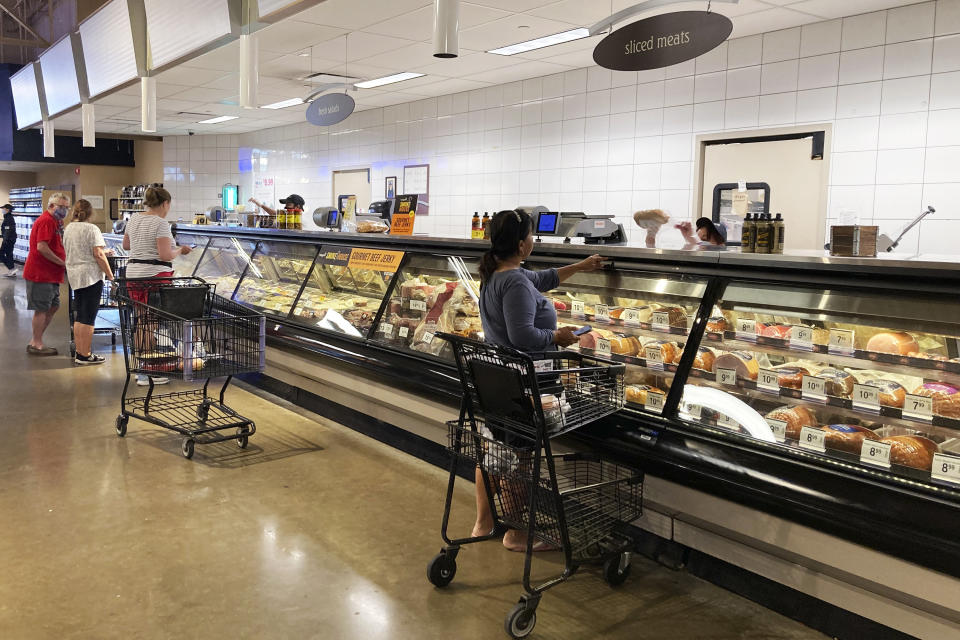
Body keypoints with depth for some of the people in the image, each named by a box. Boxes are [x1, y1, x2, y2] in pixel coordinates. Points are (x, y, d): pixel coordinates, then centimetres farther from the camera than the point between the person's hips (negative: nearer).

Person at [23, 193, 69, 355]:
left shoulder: (52, 221, 18)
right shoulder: (46, 221, -14)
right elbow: (42, 247, -23)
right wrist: (62, 262, -17)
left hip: (50, 274, 10)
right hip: (41, 273, -10)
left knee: (53, 307, 14)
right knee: (41, 309, -3)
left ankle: (35, 341, 21)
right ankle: (37, 345, 6)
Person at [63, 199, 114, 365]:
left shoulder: (68, 229, 12)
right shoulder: (91, 229, -9)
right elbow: (98, 255, -16)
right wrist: (110, 274, -8)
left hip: (73, 276, 7)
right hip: (91, 276, -7)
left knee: (79, 317, 13)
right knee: (88, 318, -4)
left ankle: (79, 352, 18)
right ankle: (86, 355, -1)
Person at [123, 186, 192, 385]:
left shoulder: (134, 219, 12)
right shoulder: (161, 223, -12)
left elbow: (126, 245, 26)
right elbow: (166, 255, -17)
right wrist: (180, 250, 0)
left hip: (133, 275, 8)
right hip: (156, 276, -8)